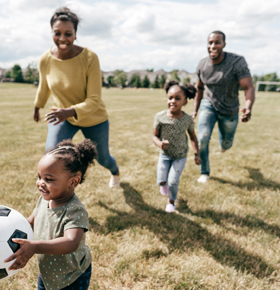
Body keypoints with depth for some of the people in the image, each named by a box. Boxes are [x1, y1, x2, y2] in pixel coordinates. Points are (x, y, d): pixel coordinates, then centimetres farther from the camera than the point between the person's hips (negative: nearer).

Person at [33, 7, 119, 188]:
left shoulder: (89, 58, -28)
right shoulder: (45, 60, -16)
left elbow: (94, 100, -27)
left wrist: (70, 111, -44)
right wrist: (37, 107, 22)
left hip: (94, 118, -2)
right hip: (63, 117, 2)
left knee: (103, 159, 19)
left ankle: (115, 172, 59)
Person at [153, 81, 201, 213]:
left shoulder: (187, 119, -17)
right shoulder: (160, 117, -18)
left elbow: (193, 137, -1)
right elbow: (155, 135, -9)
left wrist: (196, 154, -5)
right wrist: (160, 144, -30)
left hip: (180, 156, -1)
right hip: (165, 154, 1)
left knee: (173, 182, -7)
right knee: (161, 181, -1)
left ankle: (172, 201, 25)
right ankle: (164, 184, 40)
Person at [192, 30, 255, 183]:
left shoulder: (237, 61, -24)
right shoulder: (202, 64, -11)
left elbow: (248, 88, -27)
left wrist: (248, 109, -46)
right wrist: (195, 110, 7)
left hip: (229, 111, -1)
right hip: (208, 105, 1)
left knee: (226, 145, 17)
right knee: (202, 139, -17)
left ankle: (223, 142, 59)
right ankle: (204, 173, 7)